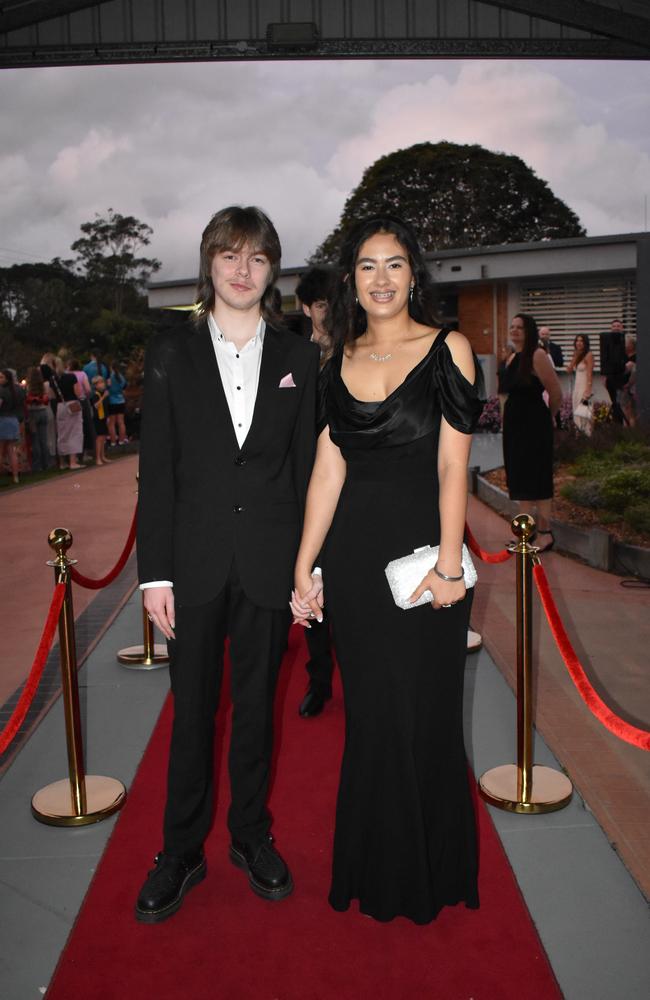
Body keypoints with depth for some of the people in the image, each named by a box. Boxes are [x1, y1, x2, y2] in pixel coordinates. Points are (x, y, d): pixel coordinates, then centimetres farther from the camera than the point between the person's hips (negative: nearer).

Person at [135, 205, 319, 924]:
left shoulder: (298, 357, 5)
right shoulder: (171, 354, 3)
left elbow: (307, 466, 4)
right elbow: (156, 472, 0)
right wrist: (155, 573, -5)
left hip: (270, 563, 1)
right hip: (195, 563, 0)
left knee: (257, 707, 14)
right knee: (192, 713, 10)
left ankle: (251, 836, 33)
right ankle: (182, 852, 27)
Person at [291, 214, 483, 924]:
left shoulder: (447, 350, -2)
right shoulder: (338, 365, 8)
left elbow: (452, 466, -7)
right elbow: (327, 472, 6)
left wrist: (448, 564, -13)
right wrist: (304, 566, 3)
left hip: (423, 550, -3)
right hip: (354, 556, 3)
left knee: (421, 712, 7)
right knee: (369, 714, 12)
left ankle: (429, 872, 30)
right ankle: (375, 870, 33)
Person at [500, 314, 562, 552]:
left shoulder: (537, 356, -14)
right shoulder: (511, 359, 10)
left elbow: (556, 393, -15)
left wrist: (550, 417, 0)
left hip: (535, 425, -8)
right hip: (514, 424, 8)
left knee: (537, 478, -4)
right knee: (519, 477, 12)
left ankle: (545, 532, 3)